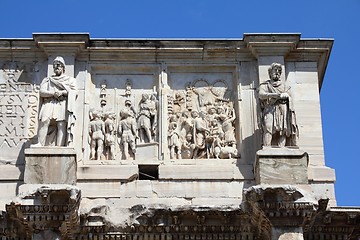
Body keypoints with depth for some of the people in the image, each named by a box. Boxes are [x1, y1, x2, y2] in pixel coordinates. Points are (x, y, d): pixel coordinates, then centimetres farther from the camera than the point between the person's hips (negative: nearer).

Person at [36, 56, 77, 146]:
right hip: (49, 103, 1)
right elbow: (42, 91, 10)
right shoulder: (47, 80, 27)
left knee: (62, 125, -18)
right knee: (44, 121, -26)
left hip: (63, 104, -1)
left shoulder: (70, 80, 25)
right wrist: (53, 93, -7)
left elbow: (74, 92, 9)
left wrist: (62, 92, -7)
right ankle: (40, 144, -33)